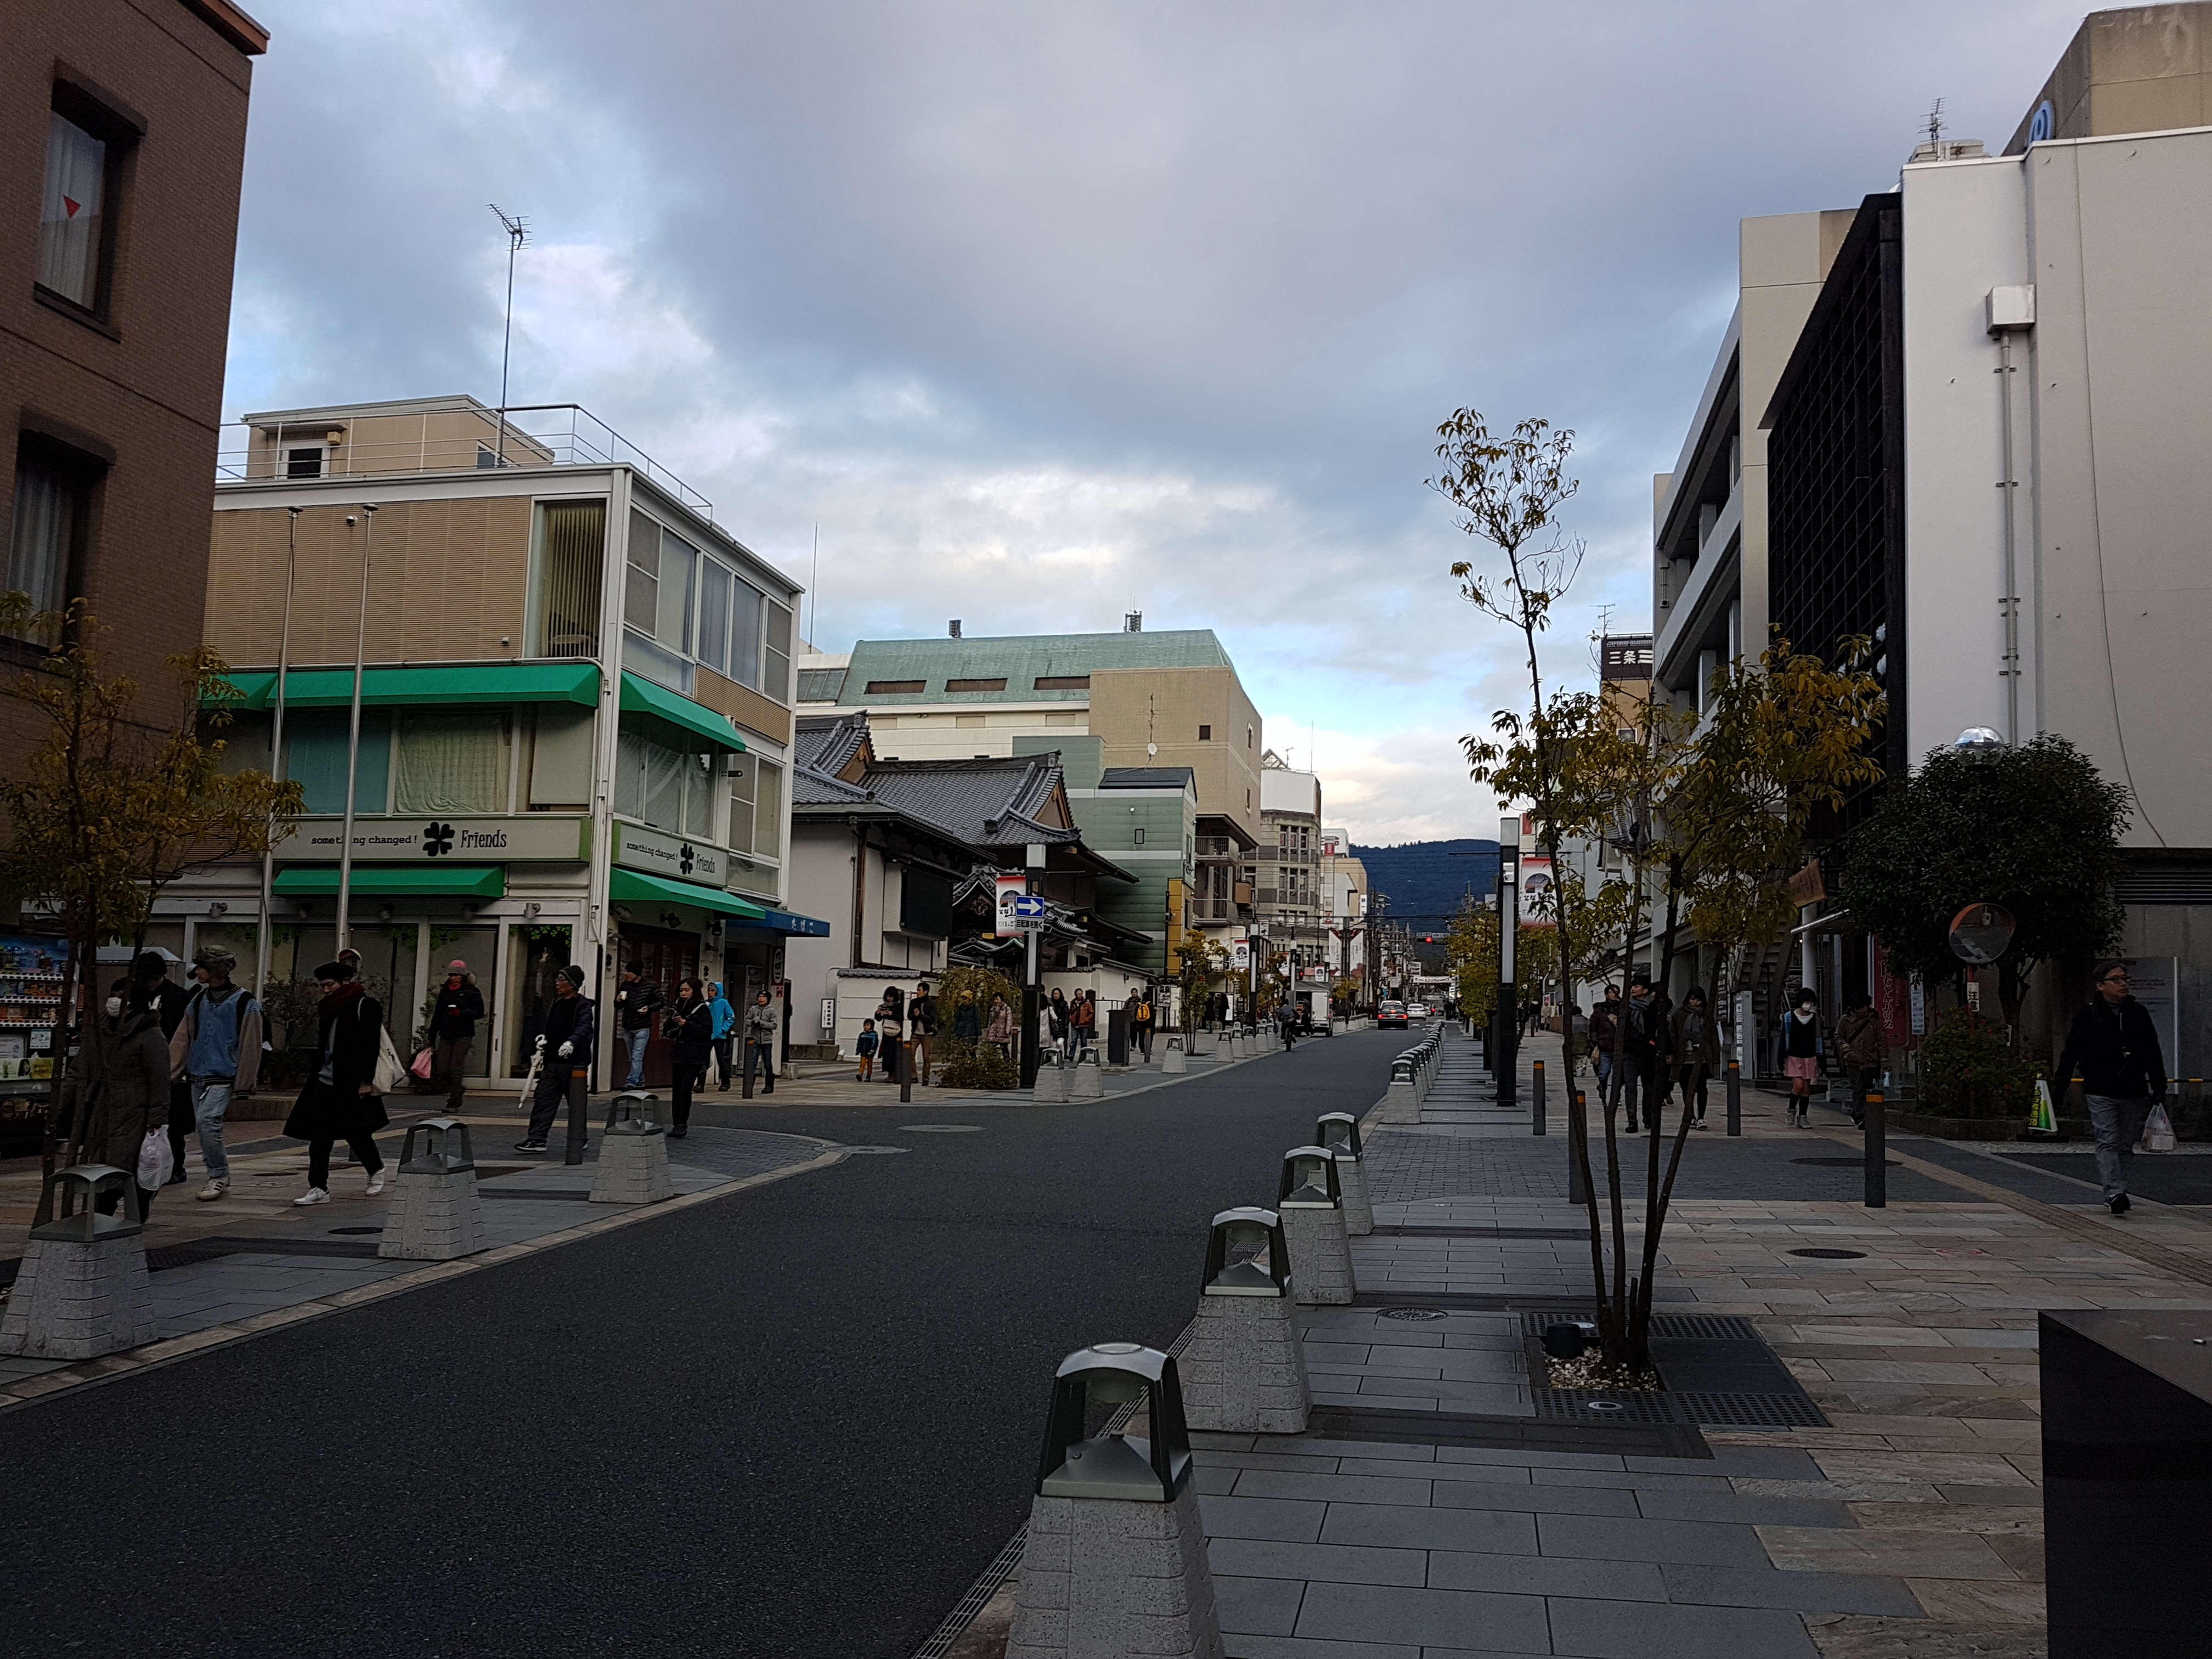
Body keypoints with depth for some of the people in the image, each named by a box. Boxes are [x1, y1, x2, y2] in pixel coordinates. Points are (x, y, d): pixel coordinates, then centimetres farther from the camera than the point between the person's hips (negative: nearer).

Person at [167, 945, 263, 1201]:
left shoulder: (243, 1002, -7)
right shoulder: (198, 1001, 12)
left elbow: (250, 1046, -8)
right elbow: (182, 1039, 11)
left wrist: (243, 1087, -10)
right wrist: (170, 1073, 2)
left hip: (223, 1076, -7)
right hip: (197, 1076, 7)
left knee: (207, 1120, -20)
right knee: (204, 1127, 9)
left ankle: (219, 1175, -8)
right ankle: (219, 1178, 21)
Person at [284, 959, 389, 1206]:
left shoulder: (365, 1006, -9)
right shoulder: (328, 1009, 16)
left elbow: (371, 1045, -14)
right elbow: (323, 1044, 21)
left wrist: (366, 1082, -18)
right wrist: (316, 1069, 16)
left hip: (352, 1084, -7)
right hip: (325, 1081, 7)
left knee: (356, 1133, 3)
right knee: (319, 1136, -1)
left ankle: (376, 1171, 28)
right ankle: (319, 1188, 0)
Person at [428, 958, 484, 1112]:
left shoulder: (471, 992, 0)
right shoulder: (444, 991, 15)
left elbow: (480, 1012, -4)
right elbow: (437, 1014, 18)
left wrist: (460, 1013, -17)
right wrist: (432, 1036, 16)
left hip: (463, 1035, -5)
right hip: (446, 1035, 5)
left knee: (456, 1069, -9)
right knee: (442, 1069, 1)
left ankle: (453, 1103, -4)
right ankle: (458, 1089, 29)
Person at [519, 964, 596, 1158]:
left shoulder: (583, 1005, -8)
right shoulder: (557, 1004, 16)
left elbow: (584, 1027, -25)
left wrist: (571, 1042, -41)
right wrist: (545, 1038, 11)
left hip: (574, 1064, -7)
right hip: (552, 1062, 7)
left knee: (576, 1103, 4)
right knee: (544, 1100, 0)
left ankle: (579, 1140, 16)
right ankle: (536, 1139, -1)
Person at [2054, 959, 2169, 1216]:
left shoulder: (2139, 1013, 10)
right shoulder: (2087, 1016, -1)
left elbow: (2153, 1053, 15)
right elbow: (2071, 1053, 2)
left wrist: (2159, 1087, 11)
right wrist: (2059, 1086, 0)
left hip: (2134, 1093, 4)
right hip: (2101, 1093, -4)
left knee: (2126, 1144, 9)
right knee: (2108, 1142, -9)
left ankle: (2116, 1192, 20)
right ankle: (2114, 1193, -15)